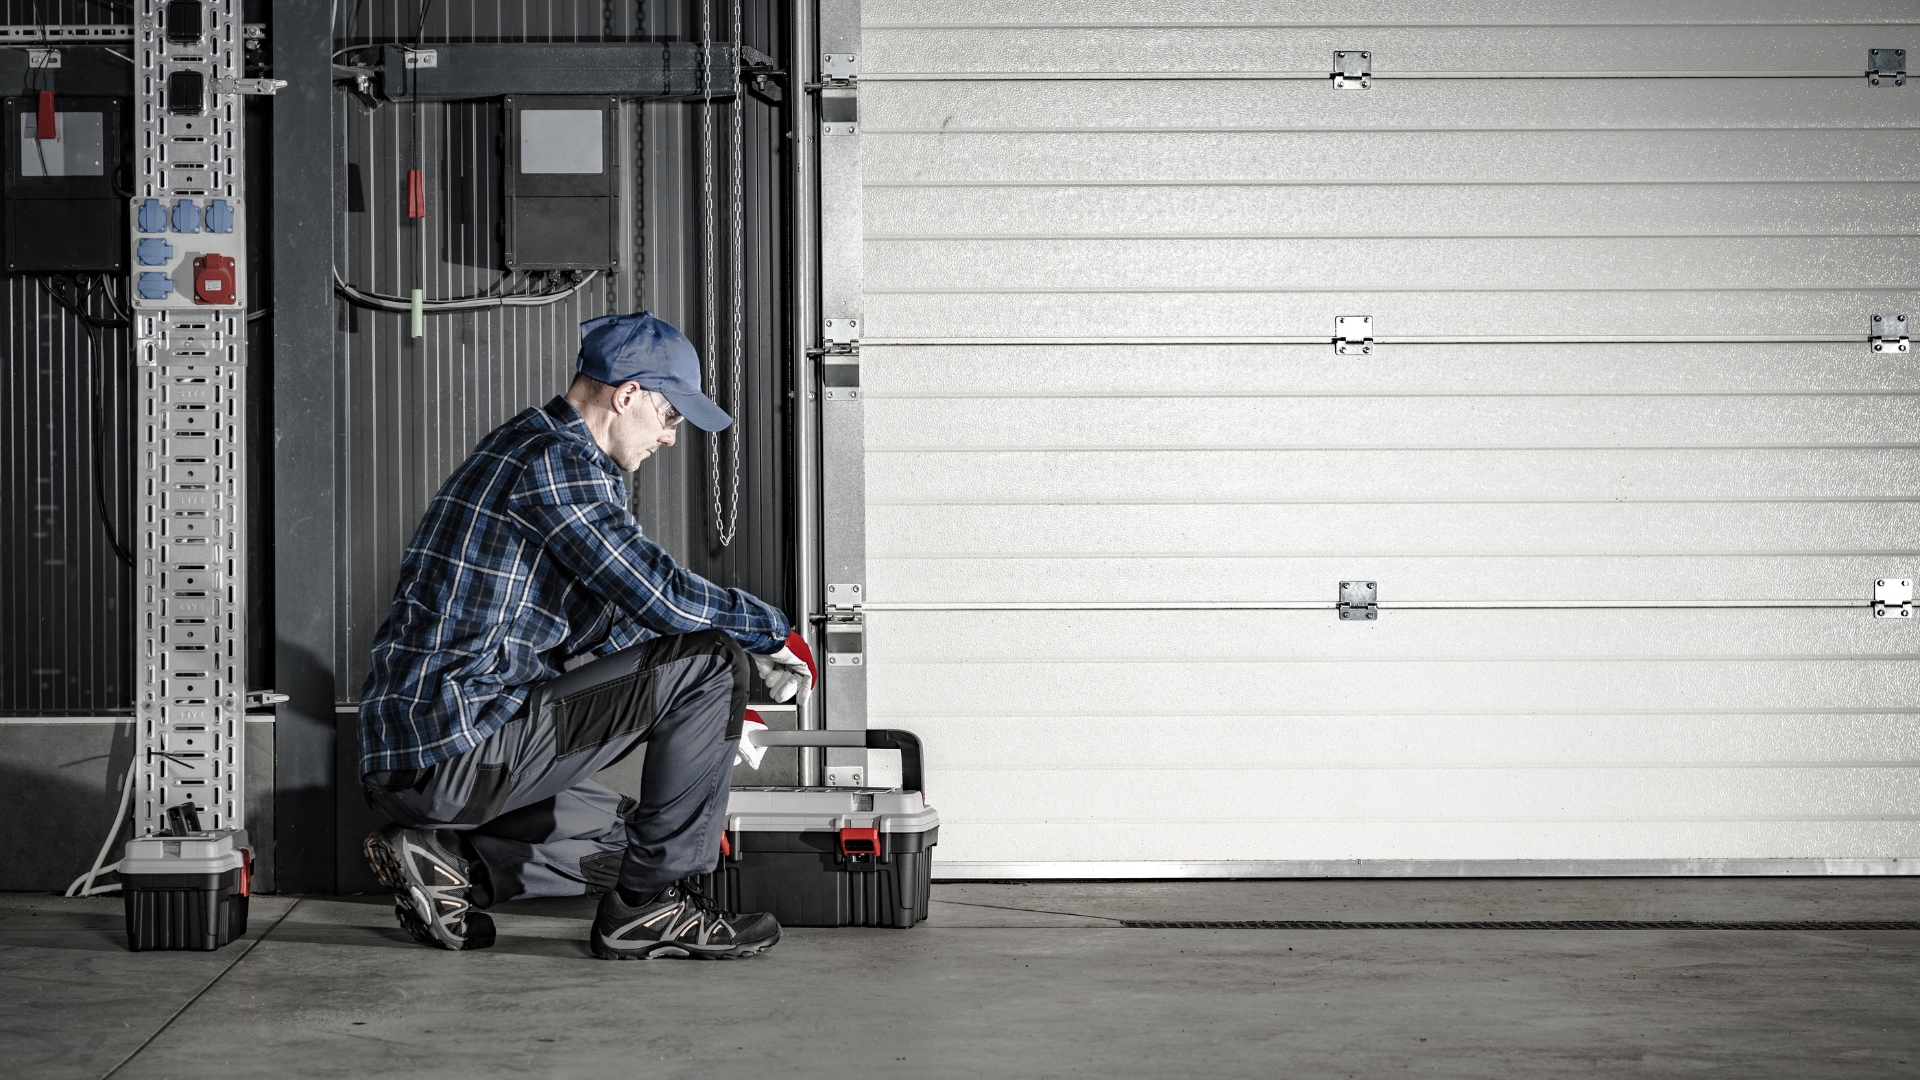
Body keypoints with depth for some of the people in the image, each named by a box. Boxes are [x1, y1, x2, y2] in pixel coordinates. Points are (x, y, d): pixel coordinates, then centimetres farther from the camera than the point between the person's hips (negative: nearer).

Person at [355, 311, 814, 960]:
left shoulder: (525, 445, 21)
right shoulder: (558, 461, -13)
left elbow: (603, 626, 28)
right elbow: (662, 596, -19)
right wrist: (773, 634, -1)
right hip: (460, 748, -11)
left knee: (623, 835, 27)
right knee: (708, 660, -10)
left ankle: (446, 859, 10)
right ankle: (650, 907, -4)